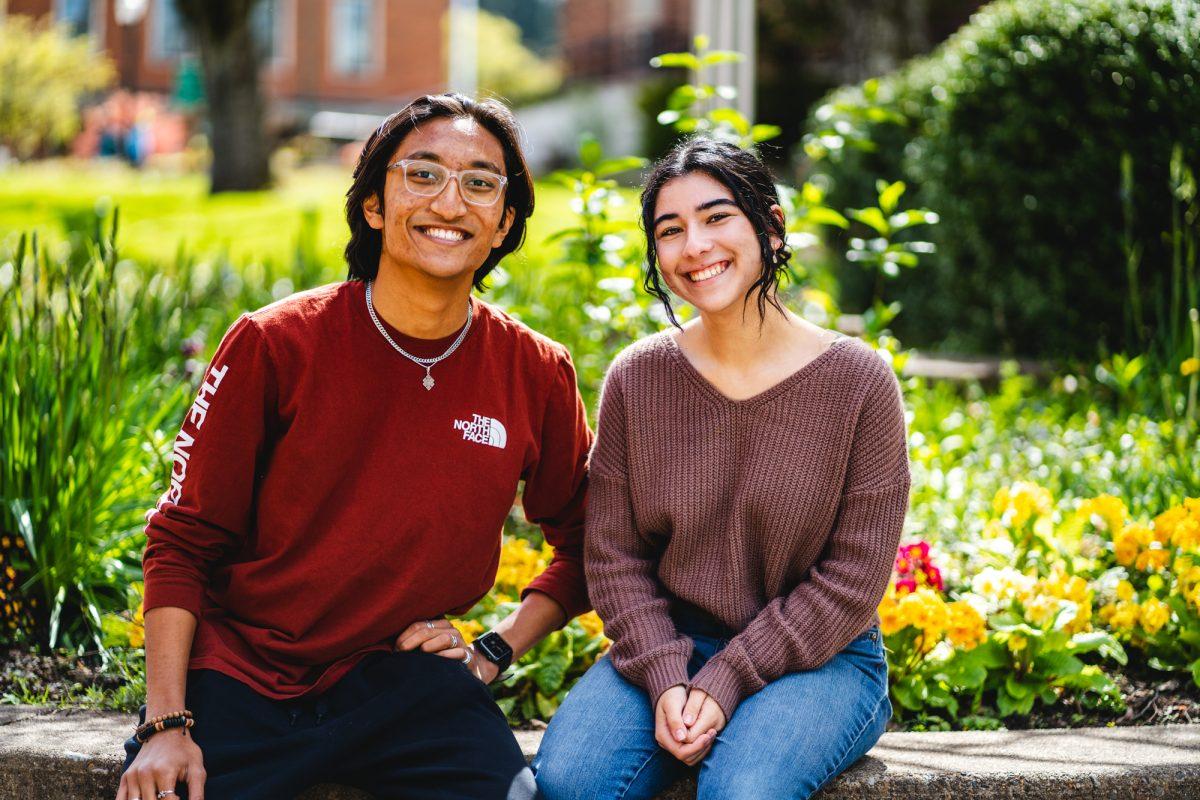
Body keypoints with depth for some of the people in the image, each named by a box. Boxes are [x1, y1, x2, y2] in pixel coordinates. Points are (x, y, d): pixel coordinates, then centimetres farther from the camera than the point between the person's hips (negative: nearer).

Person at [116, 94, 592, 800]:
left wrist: (494, 650, 3)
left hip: (402, 671, 2)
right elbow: (182, 542, -2)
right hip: (239, 672, -1)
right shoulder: (274, 345, -6)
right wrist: (167, 724, -11)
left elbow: (585, 543, 16)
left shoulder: (537, 375, 0)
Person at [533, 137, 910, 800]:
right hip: (664, 647, 2)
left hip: (818, 660, -2)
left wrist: (725, 682, -15)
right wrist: (665, 679, -15)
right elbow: (614, 554, 1)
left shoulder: (859, 383, -8)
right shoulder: (637, 378, 0)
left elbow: (853, 578, -8)